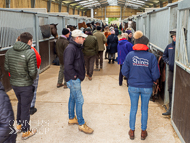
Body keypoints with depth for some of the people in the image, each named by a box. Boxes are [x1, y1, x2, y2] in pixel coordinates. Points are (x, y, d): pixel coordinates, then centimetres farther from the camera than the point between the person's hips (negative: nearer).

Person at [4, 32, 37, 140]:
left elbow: (7, 68, 3)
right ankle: (25, 131, 22)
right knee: (25, 107, 8)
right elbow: (33, 72, -21)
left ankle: (19, 125, 42)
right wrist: (32, 79, -1)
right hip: (26, 85, -6)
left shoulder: (9, 51, -1)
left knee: (20, 103, 27)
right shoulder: (30, 52, -20)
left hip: (14, 83, 6)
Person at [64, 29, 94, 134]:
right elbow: (68, 65, -27)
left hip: (75, 79, 10)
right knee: (79, 100, -5)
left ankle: (71, 118, 35)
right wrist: (74, 76, -19)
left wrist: (80, 75, 12)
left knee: (73, 98, 20)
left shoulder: (76, 47, 12)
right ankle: (81, 124, 5)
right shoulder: (70, 48, -20)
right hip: (73, 79, -10)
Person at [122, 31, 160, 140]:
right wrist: (152, 80, 11)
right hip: (147, 87, -1)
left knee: (133, 108, 17)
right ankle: (143, 132, 31)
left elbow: (124, 71, -6)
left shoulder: (130, 55, -8)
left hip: (133, 87, 1)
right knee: (145, 109, 16)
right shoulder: (151, 56, -12)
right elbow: (156, 75, -11)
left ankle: (132, 131, 30)